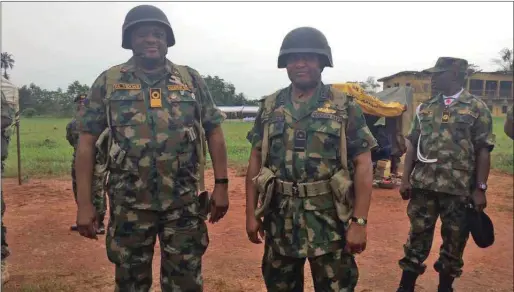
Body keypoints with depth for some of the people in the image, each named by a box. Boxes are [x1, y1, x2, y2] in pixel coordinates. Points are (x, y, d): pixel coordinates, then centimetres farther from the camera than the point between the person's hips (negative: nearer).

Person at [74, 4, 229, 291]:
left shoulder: (192, 80, 4)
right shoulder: (108, 82, 2)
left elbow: (214, 132, 6)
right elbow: (87, 141, 1)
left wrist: (221, 185, -1)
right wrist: (84, 203, -4)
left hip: (185, 201, 0)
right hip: (129, 203, 0)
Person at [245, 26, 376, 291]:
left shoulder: (345, 107, -3)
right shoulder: (270, 107, 6)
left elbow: (363, 165, -6)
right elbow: (256, 160, 7)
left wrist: (359, 221, -11)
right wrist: (251, 213, 3)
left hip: (330, 220, -2)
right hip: (280, 220, 3)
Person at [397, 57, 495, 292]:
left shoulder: (477, 108, -1)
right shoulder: (425, 108, 8)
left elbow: (483, 151, -3)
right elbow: (412, 144, 8)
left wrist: (480, 189, -7)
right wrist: (405, 178, 3)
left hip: (459, 188, -2)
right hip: (423, 185, 2)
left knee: (454, 241, 11)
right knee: (418, 236, 9)